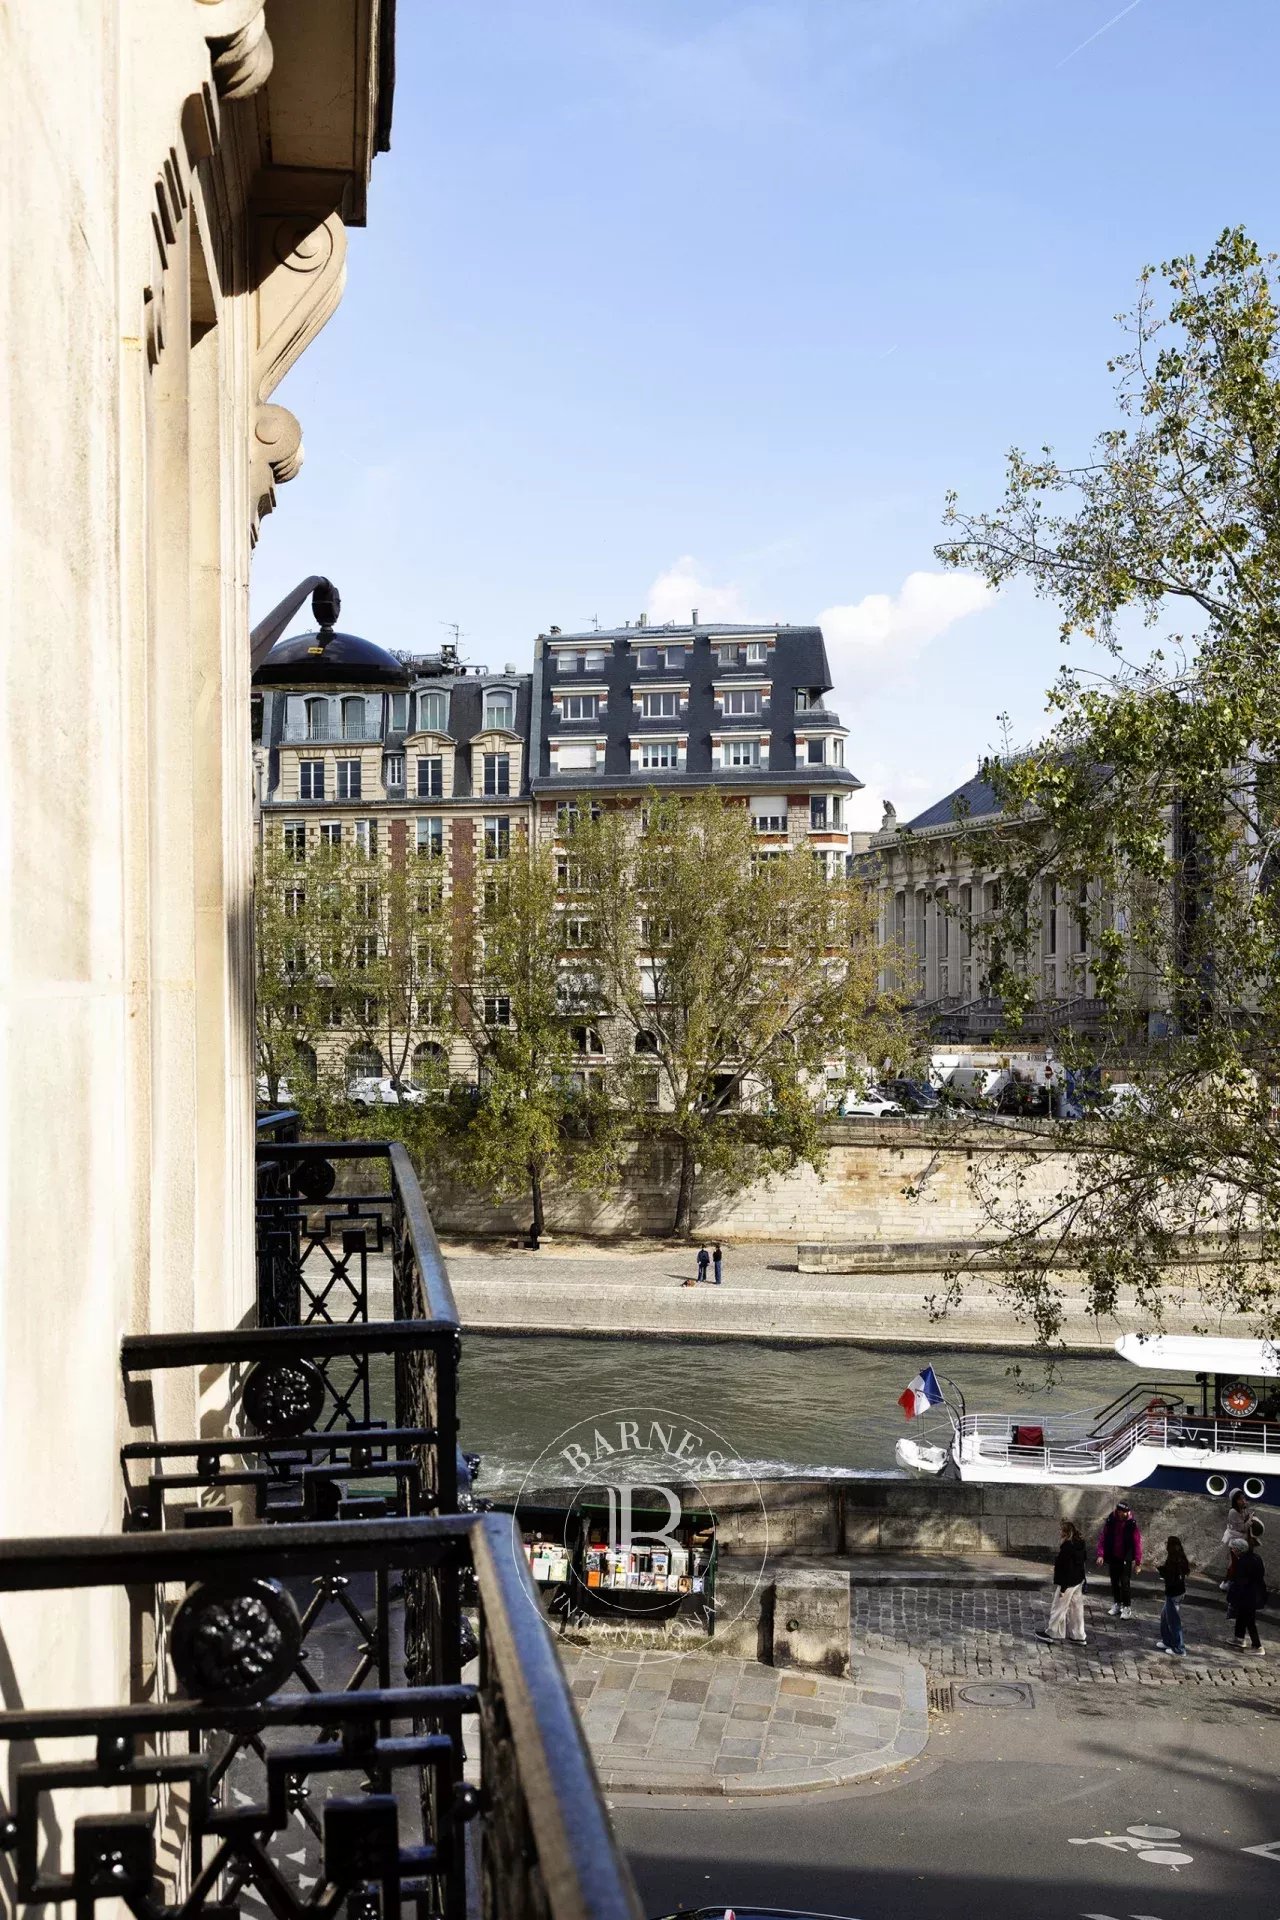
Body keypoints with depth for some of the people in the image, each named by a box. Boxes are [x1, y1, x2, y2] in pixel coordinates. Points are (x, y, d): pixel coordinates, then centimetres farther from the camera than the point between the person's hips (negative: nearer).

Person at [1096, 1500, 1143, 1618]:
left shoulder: (1131, 1524, -11)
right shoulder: (1110, 1521, -5)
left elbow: (1137, 1542, -10)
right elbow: (1102, 1538, -2)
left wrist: (1138, 1562, -12)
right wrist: (1101, 1554, -11)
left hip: (1126, 1559, -3)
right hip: (1112, 1558, 3)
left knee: (1125, 1583, -5)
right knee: (1114, 1582, 14)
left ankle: (1126, 1607, 5)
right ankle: (1116, 1604, 28)